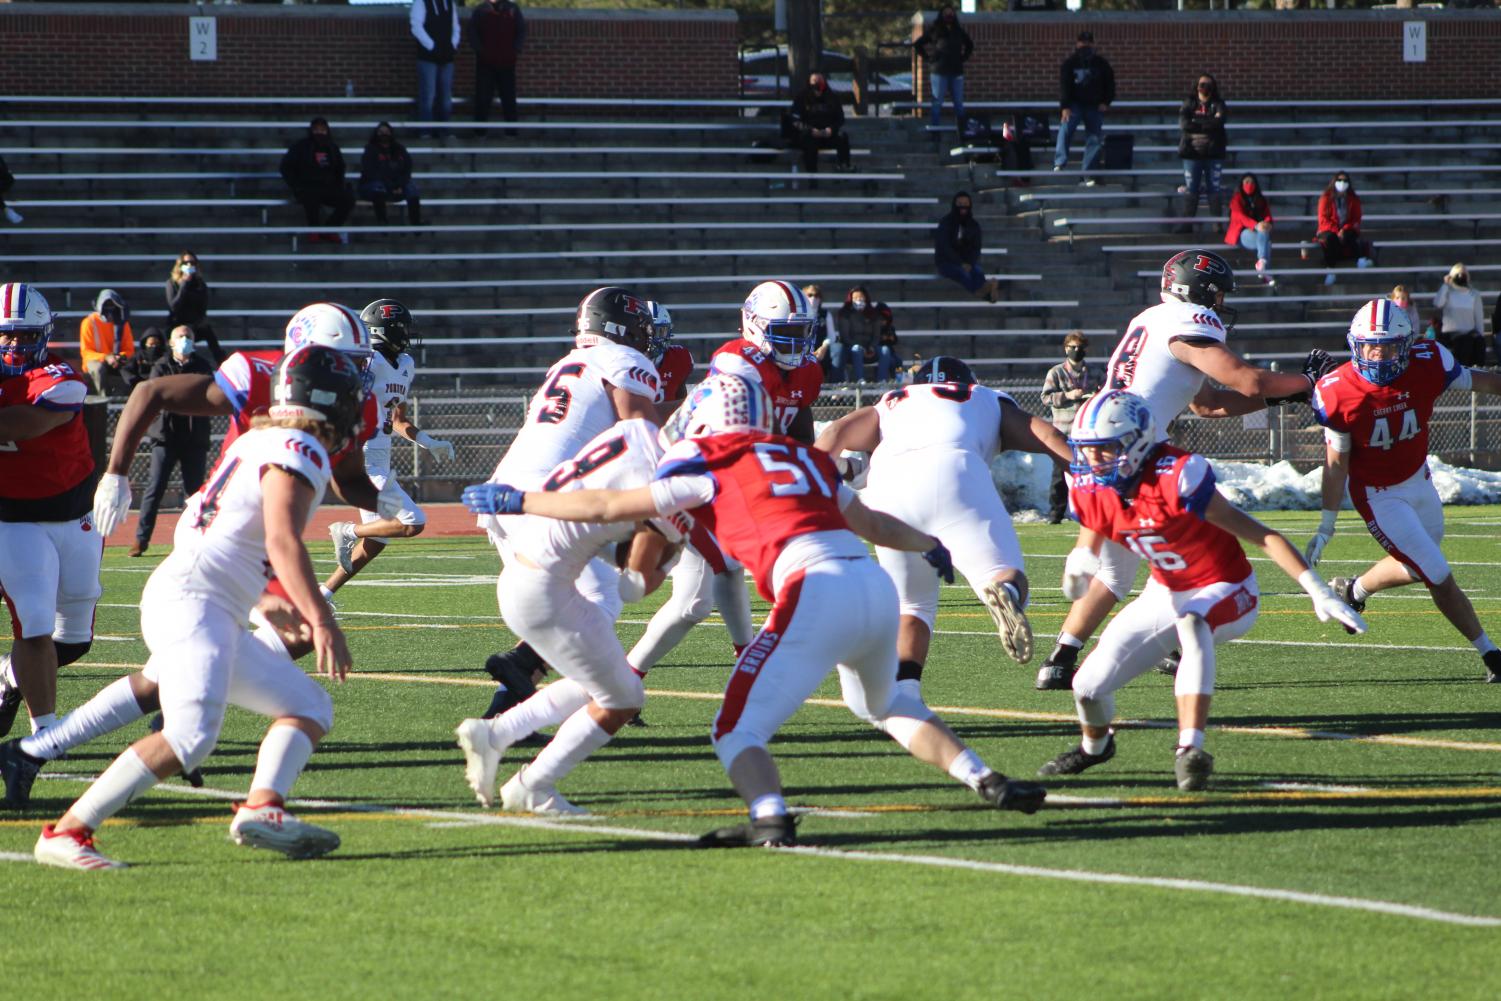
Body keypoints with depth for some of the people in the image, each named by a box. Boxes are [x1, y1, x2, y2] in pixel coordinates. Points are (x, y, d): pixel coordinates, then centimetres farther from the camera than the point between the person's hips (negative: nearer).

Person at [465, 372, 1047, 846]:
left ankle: (770, 819, -29)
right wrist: (928, 546, 59)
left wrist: (515, 501, 19)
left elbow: (605, 508, 8)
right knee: (884, 706, 34)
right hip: (877, 587, 7)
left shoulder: (708, 466, 7)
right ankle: (987, 783, 25)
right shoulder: (805, 458, 25)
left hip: (818, 592, -7)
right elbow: (871, 523, 39)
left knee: (738, 730, -2)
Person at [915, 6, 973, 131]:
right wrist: (928, 58, -3)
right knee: (937, 103, -4)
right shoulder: (934, 30, -1)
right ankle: (934, 130, -2)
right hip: (939, 72, -4)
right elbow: (918, 44, 1)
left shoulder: (959, 31, 11)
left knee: (959, 104, 6)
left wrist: (964, 57, 14)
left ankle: (961, 129, 11)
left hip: (956, 71, 4)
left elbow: (970, 44, 28)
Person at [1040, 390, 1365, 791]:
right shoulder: (1092, 488, -11)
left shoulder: (1175, 477, -31)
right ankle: (1095, 745, 35)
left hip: (1224, 592, -6)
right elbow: (1088, 544, 7)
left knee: (1191, 624, -41)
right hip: (1165, 593, 6)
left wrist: (1319, 593, -33)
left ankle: (1190, 750, -45)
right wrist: (1078, 567, -21)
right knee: (1089, 685, -2)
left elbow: (1260, 535, -28)